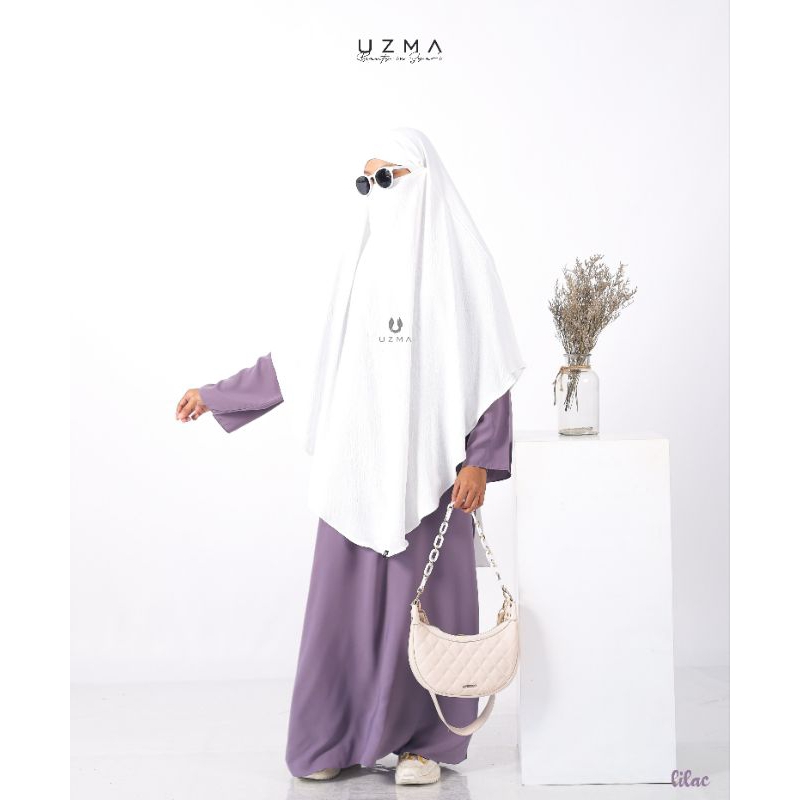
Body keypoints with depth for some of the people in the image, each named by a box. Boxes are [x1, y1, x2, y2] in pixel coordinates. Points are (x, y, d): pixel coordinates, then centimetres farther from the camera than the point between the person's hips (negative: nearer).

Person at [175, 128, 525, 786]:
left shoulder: (458, 257, 0)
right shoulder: (357, 262, 12)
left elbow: (490, 366, -4)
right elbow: (298, 355, 17)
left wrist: (479, 459, -13)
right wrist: (216, 394, 18)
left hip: (429, 461, -4)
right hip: (358, 462, 4)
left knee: (426, 598, 2)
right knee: (347, 596, 5)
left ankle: (424, 741, 15)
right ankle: (337, 738, 17)